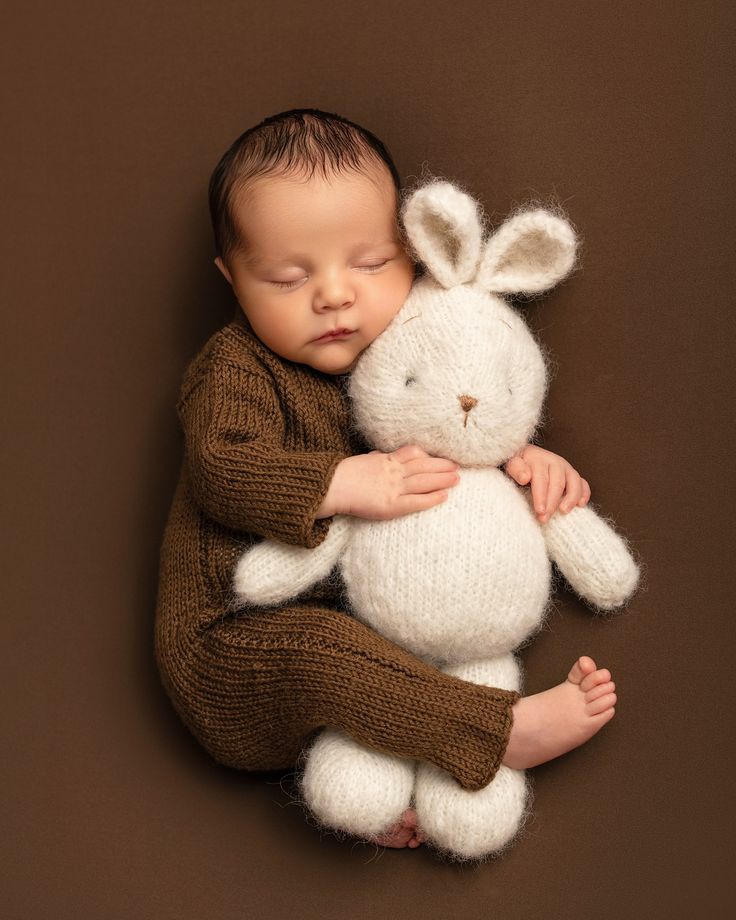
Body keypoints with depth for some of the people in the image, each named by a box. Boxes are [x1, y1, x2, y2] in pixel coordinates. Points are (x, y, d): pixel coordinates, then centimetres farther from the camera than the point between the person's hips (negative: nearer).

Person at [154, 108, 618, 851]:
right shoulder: (234, 369, -12)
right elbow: (221, 469, -27)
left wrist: (524, 455, -4)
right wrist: (343, 483, -37)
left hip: (353, 613, 8)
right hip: (229, 640, -8)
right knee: (315, 649, -35)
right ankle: (505, 732, -29)